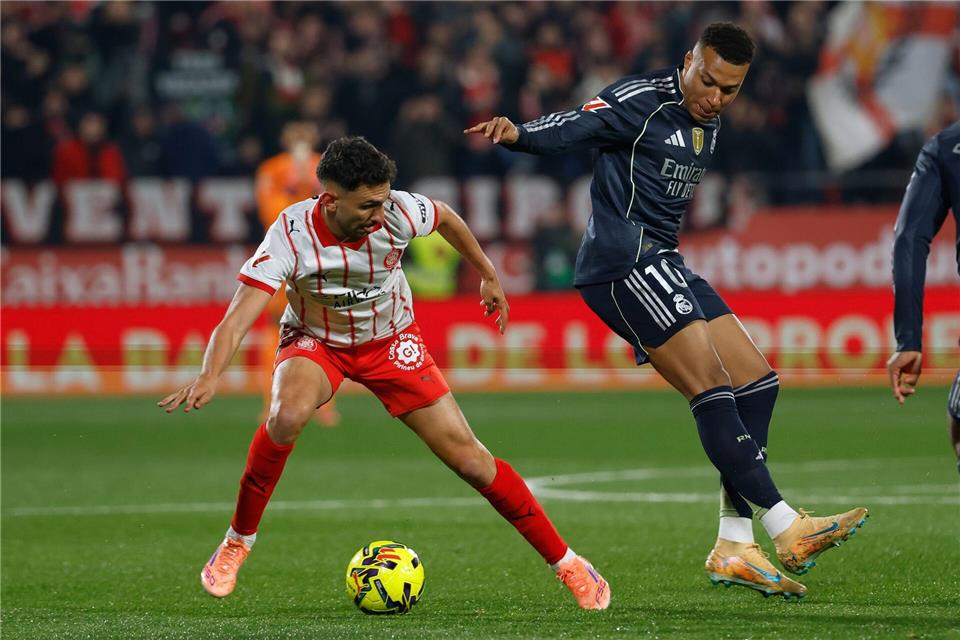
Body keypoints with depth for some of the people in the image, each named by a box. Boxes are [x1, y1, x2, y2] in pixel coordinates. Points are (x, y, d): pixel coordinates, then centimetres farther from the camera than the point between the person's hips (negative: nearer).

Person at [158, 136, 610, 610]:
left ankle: (565, 562, 8)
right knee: (288, 415, -36)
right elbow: (237, 318, -38)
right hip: (315, 342, -2)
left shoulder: (398, 212, -25)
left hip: (391, 341, 2)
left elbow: (446, 218, 1)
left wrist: (488, 277, 13)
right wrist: (209, 377, -56)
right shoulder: (292, 234, -32)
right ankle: (238, 540, -14)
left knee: (468, 457, -6)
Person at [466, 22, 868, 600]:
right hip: (625, 263, -10)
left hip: (663, 265, 10)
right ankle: (786, 529, -18)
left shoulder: (709, 124, 16)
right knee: (712, 385, -17)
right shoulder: (642, 101, -11)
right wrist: (518, 135, -43)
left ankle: (734, 547, 5)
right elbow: (574, 127, -24)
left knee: (757, 383, 4)